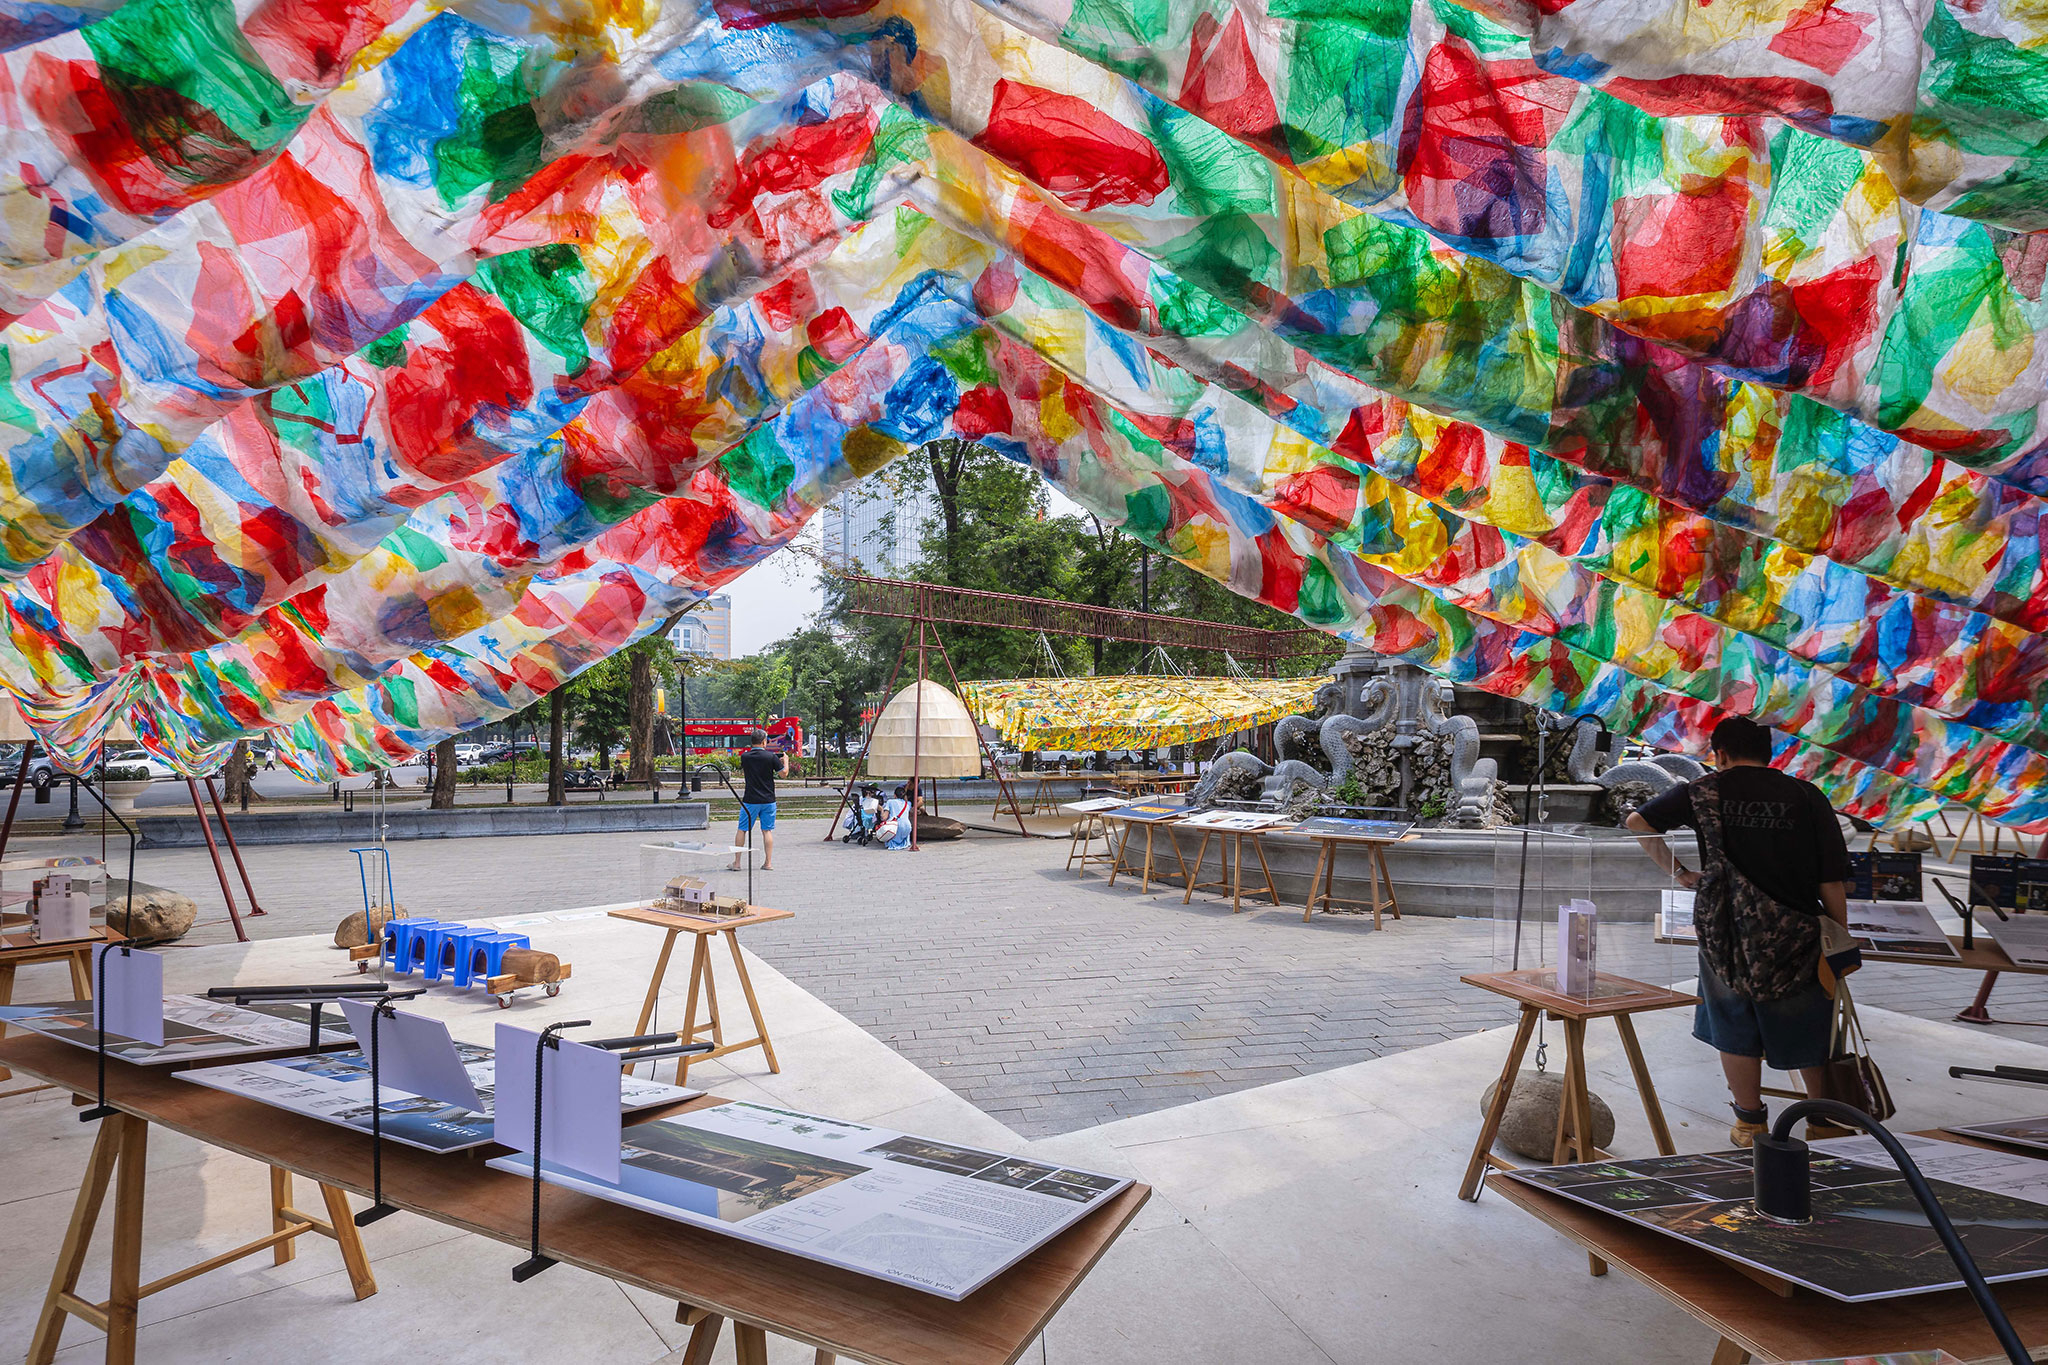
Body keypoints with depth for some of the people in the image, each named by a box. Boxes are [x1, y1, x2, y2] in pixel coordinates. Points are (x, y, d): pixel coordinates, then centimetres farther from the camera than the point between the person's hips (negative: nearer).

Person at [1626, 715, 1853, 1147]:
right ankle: (1825, 1122, 27)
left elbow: (1638, 821, 5)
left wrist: (1679, 872, 11)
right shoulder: (1807, 797, 0)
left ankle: (1750, 1124, 21)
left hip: (1725, 931, 0)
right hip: (1792, 933, 0)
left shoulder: (1705, 792, 1)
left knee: (1735, 1028, 13)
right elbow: (1831, 881, -2)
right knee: (1809, 1031, 15)